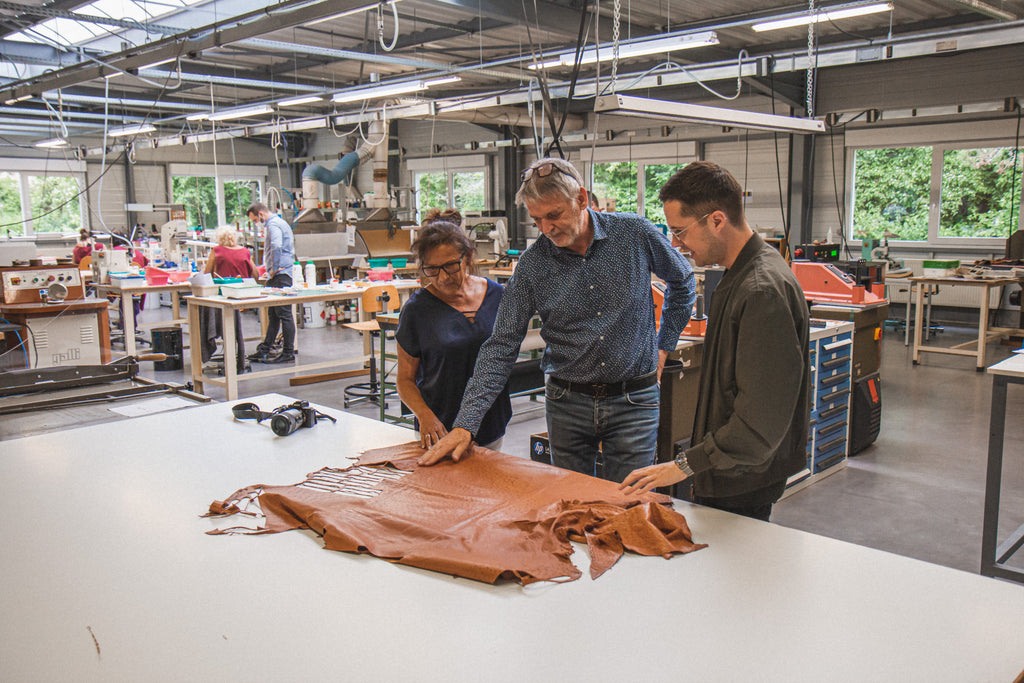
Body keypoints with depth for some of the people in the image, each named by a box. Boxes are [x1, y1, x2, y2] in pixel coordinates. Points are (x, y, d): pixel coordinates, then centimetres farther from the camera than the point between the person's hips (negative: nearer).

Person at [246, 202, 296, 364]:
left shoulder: (273, 225, -12)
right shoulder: (279, 222, 21)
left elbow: (276, 246, -30)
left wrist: (275, 269, -22)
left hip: (280, 276, -11)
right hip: (275, 277, 11)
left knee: (284, 314, -7)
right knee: (273, 314, 14)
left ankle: (288, 353, -4)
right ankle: (264, 350, 21)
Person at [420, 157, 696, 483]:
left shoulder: (636, 234, -7)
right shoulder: (532, 265, -6)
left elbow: (682, 281, 14)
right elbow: (501, 347, -7)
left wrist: (664, 344, 10)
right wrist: (465, 424, -15)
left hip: (633, 402, -1)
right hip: (567, 404, 1)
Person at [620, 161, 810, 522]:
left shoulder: (764, 291, -25)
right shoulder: (739, 275, 8)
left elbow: (762, 421, -26)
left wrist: (685, 465, -19)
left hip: (744, 483, -9)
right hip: (725, 472, 9)